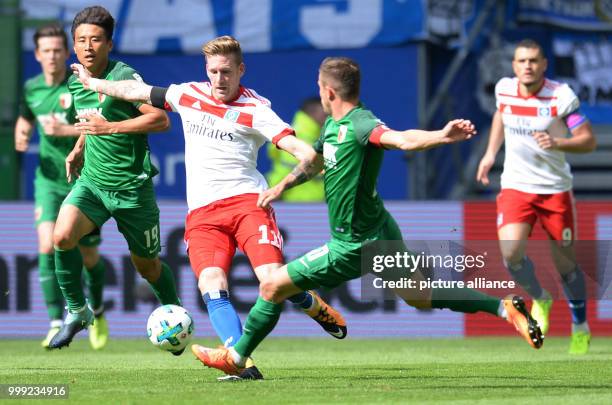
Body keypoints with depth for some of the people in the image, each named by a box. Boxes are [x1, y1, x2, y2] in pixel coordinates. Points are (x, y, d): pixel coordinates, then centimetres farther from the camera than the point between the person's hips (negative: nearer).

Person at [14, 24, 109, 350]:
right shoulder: (31, 89, 4)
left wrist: (65, 130, -27)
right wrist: (21, 137, 3)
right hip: (49, 180, 2)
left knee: (88, 256, 7)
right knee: (48, 247, -17)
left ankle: (97, 311, 36)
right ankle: (56, 324, -14)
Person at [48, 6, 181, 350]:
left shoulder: (124, 77, -15)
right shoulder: (76, 82, 6)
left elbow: (161, 119, -21)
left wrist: (109, 128, -25)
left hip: (132, 185, -5)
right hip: (92, 180, 5)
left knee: (147, 264, 10)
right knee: (62, 235, -22)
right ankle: (77, 310, -5)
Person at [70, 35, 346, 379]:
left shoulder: (255, 109, -1)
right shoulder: (188, 95, 13)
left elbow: (296, 146, -12)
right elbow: (137, 91, 27)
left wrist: (309, 158, -35)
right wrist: (93, 83, 37)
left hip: (246, 200, -4)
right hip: (202, 214, 4)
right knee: (212, 286, -20)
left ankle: (320, 310, 15)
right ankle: (244, 364, -25)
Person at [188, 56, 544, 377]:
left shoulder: (360, 125, -25)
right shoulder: (333, 125, 6)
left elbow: (403, 139, -43)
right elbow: (316, 161, 27)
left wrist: (442, 136, -61)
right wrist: (282, 186, 20)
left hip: (354, 245, -10)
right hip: (380, 233, 10)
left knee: (272, 287, 0)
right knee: (420, 297, 19)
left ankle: (235, 358, 16)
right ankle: (504, 307, 15)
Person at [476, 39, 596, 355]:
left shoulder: (561, 96, -14)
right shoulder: (504, 89, -2)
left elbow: (588, 140, -13)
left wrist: (557, 143, -31)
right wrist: (490, 154, 16)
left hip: (555, 189, -2)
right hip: (516, 186, 2)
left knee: (565, 262, 4)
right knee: (511, 252, -19)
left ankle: (580, 327, 27)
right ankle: (540, 299, 12)